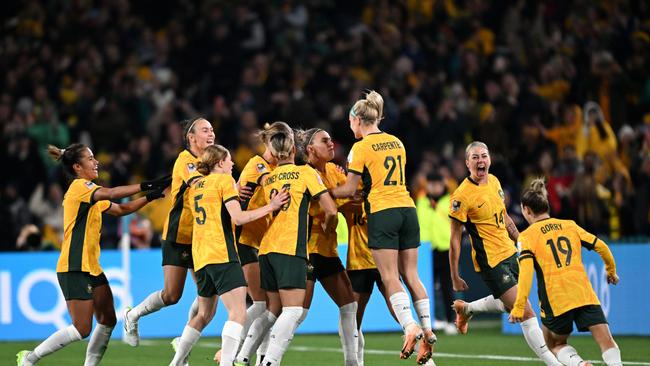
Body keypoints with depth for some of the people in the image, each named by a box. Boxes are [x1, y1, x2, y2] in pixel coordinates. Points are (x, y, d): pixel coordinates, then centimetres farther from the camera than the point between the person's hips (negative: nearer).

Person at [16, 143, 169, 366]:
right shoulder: (79, 187, -12)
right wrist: (145, 186, -32)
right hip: (74, 269, -10)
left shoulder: (89, 191, 17)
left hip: (91, 267, 10)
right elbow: (111, 194, -30)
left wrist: (149, 197, 11)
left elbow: (121, 209, 23)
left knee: (108, 320, 6)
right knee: (82, 329, -9)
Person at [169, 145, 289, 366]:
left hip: (201, 256, 9)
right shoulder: (224, 180, -2)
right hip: (222, 255, -8)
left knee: (205, 314, 22)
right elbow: (238, 217, -11)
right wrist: (270, 207, -8)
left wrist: (236, 188, 27)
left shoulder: (196, 184, 19)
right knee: (238, 313, -16)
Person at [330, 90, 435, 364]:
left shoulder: (361, 148, -5)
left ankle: (410, 327, -19)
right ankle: (427, 330, 2)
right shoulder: (397, 143, 15)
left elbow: (349, 190, -3)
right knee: (410, 275, 8)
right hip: (407, 208, 6)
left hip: (382, 212, -6)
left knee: (391, 278, -6)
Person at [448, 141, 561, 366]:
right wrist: (455, 277, -13)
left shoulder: (494, 181, 4)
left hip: (509, 253, 8)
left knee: (507, 304, 25)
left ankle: (466, 309, 46)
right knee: (526, 312, -11)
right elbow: (455, 238, -14)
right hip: (490, 261, -8)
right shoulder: (462, 196, -18)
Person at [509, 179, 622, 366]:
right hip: (584, 293, 2)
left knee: (555, 345, 17)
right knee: (606, 341, -3)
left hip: (555, 300, -2)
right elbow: (601, 247, 14)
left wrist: (519, 307, -14)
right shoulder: (570, 225, 14)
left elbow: (525, 271, -11)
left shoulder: (528, 236, 3)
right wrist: (611, 271, 33)